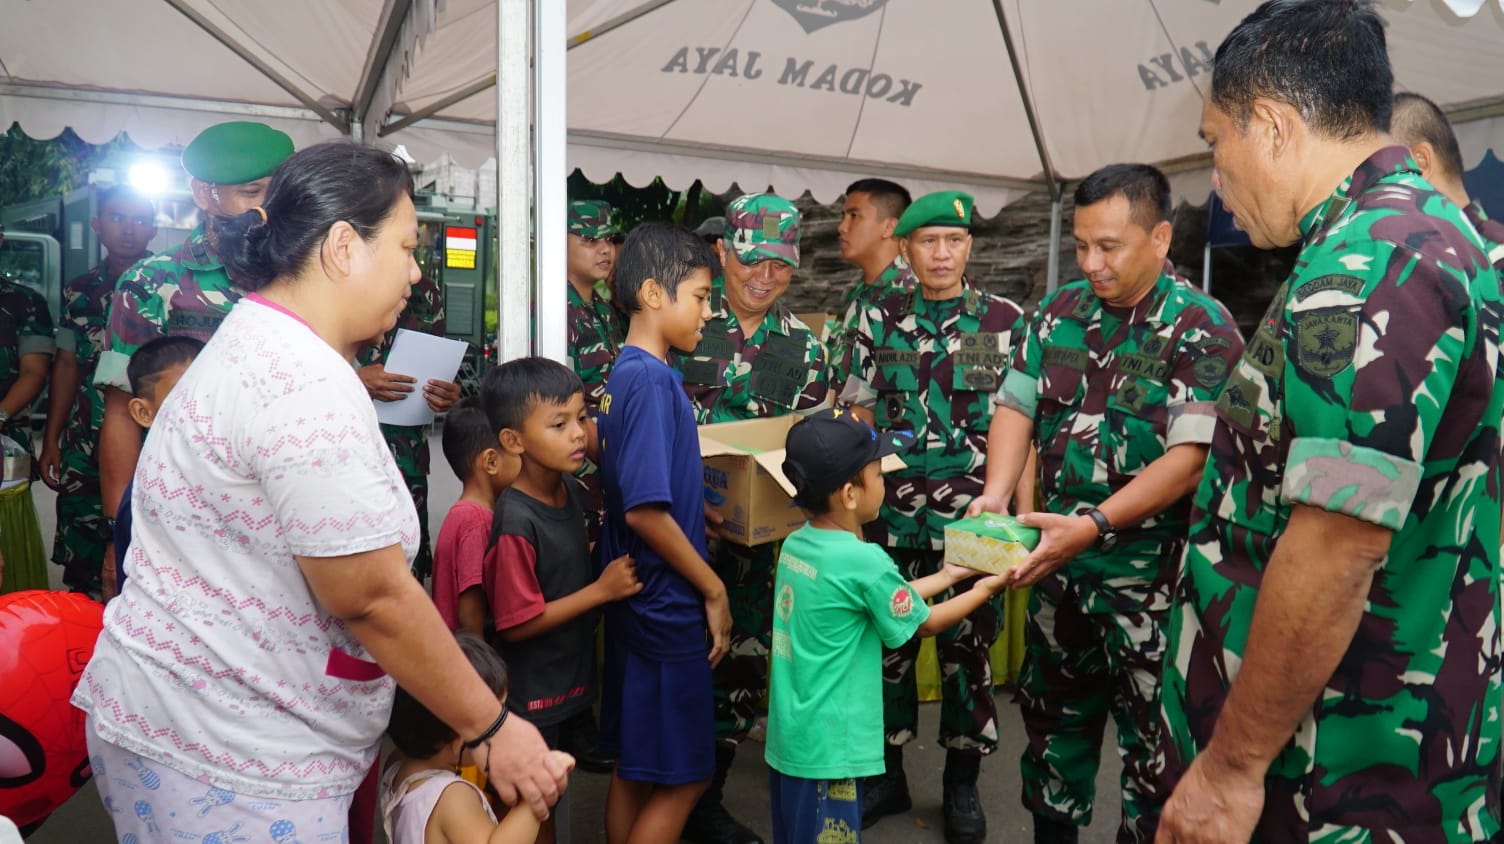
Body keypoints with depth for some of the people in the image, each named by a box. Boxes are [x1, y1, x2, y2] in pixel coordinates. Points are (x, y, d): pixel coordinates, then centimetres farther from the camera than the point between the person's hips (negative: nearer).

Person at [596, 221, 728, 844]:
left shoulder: (626, 373, 9)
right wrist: (713, 589, -15)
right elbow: (646, 510, -24)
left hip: (638, 599, 9)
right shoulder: (652, 378, -19)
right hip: (665, 604, -9)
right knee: (681, 775, 3)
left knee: (636, 767, 18)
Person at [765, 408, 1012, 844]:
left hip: (788, 738, 8)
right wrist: (983, 589, 9)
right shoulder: (864, 560, -22)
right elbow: (922, 623, -5)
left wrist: (947, 575, 19)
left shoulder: (796, 544, 1)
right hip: (827, 746, -8)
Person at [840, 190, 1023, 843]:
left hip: (972, 518, -1)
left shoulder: (1005, 320, 1)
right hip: (892, 514, 2)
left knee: (968, 646, 7)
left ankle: (962, 782, 26)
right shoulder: (879, 319, 5)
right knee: (887, 643, 9)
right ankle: (886, 773, 28)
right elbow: (858, 419, 9)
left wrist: (1026, 517, -4)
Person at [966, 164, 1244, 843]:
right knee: (1053, 716, 19)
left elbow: (1191, 455, -19)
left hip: (1151, 580, -5)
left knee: (1152, 740, 7)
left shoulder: (1203, 328, -11)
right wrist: (995, 496, -11)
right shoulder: (1057, 313, 5)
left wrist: (1094, 524, -28)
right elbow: (1016, 407, 6)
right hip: (1058, 564, 5)